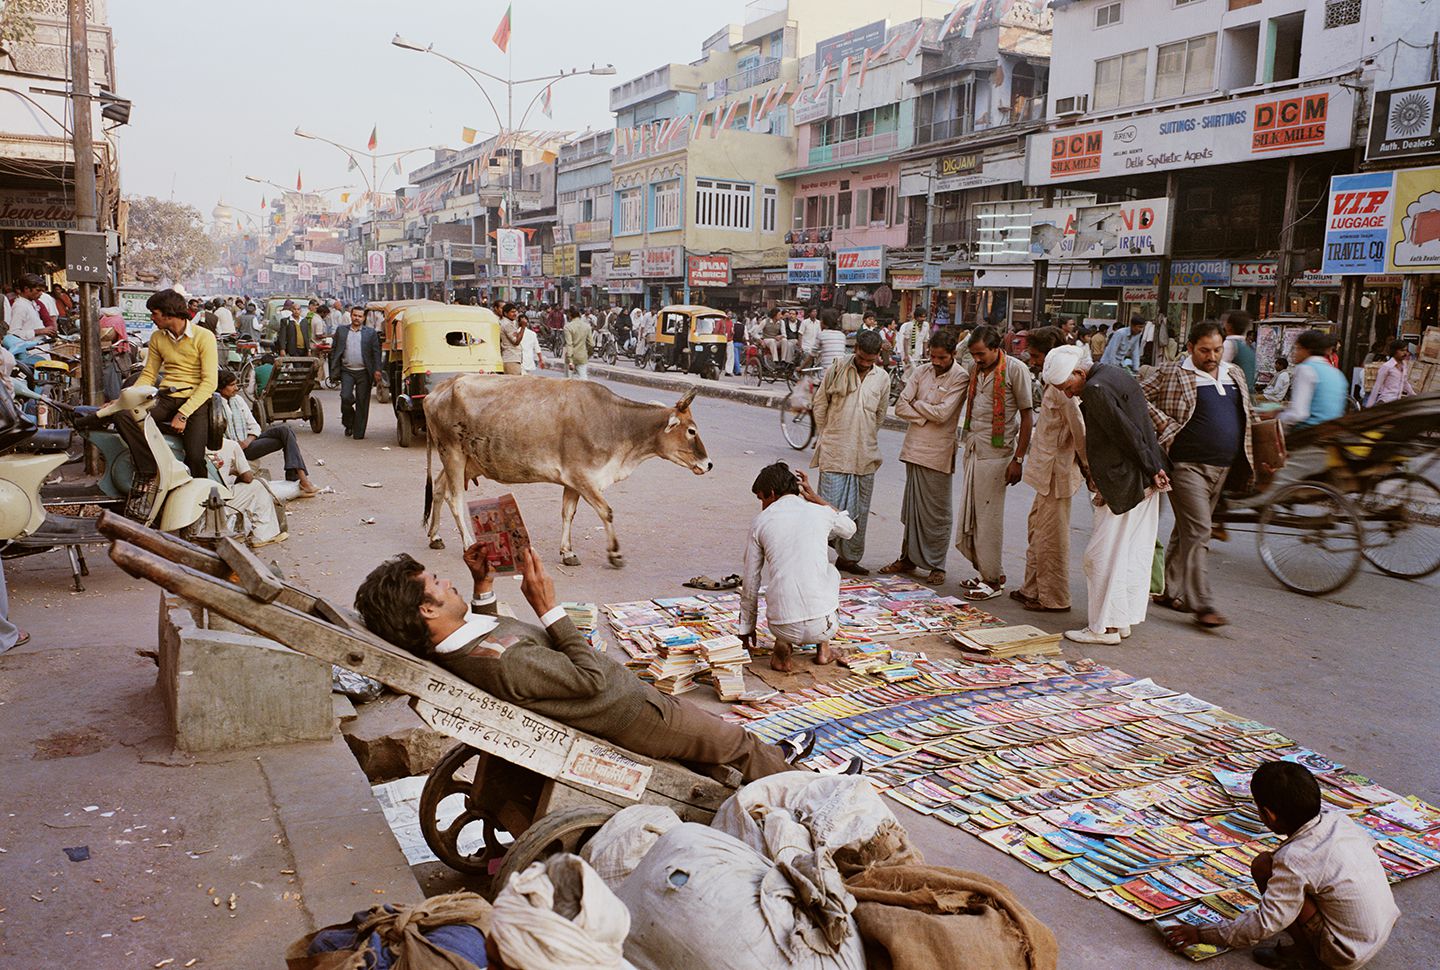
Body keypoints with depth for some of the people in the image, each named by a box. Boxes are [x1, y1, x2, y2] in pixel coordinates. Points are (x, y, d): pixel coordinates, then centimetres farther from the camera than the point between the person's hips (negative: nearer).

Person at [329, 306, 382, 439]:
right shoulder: (341, 331, 11)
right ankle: (349, 424, 12)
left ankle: (359, 433, 8)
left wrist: (377, 370, -8)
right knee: (345, 397, -14)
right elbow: (333, 351, 11)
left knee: (362, 402, 0)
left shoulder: (370, 333, 6)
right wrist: (334, 371, 3)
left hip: (364, 372, -1)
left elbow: (376, 353, 3)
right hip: (347, 371, 1)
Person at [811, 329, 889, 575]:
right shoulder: (837, 369, -2)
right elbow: (819, 402, 5)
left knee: (860, 509, 10)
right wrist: (826, 435, 8)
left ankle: (849, 557, 22)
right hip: (835, 452, -4)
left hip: (865, 453, 4)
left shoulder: (882, 378, 6)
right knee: (831, 506, -7)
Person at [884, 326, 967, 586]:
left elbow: (943, 413, -18)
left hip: (938, 453, -5)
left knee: (937, 511, 2)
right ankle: (908, 558, 22)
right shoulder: (921, 371, 6)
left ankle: (936, 565, 11)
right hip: (914, 447, 5)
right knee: (912, 506, 12)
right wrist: (925, 416, -12)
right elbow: (900, 406, 1)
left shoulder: (961, 378, -8)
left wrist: (916, 403, -5)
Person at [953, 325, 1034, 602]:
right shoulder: (975, 369, 11)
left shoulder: (1015, 369, -8)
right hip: (971, 450, 7)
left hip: (995, 454, -7)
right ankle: (989, 572, 25)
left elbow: (1027, 414, -8)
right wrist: (965, 444, 10)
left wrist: (1018, 458, -11)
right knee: (968, 515, 11)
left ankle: (993, 579, 10)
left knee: (988, 518, -2)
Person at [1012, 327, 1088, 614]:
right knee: (1037, 527, 18)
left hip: (1057, 470, -11)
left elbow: (1080, 428, -22)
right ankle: (1033, 589, 29)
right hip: (1048, 470, 11)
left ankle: (1054, 598, 8)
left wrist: (1087, 466, -14)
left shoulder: (1063, 386, -19)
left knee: (1051, 536, -2)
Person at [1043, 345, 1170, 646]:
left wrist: (1151, 469, -10)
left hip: (1123, 486, -10)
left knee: (1102, 556, -2)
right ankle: (1122, 620, 24)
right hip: (1145, 484, 10)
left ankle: (1104, 627, 5)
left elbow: (1127, 433, -19)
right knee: (1134, 553, 14)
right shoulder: (1114, 374, 13)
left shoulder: (1095, 389, -18)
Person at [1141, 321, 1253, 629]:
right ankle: (1203, 605, -11)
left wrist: (1248, 458, 16)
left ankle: (1169, 591, 24)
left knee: (1186, 531, 14)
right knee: (1198, 532, -11)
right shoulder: (1172, 373, -5)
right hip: (1187, 465, -7)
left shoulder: (1235, 374, 15)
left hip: (1222, 467, 7)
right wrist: (1165, 425, -14)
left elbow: (1245, 416, 25)